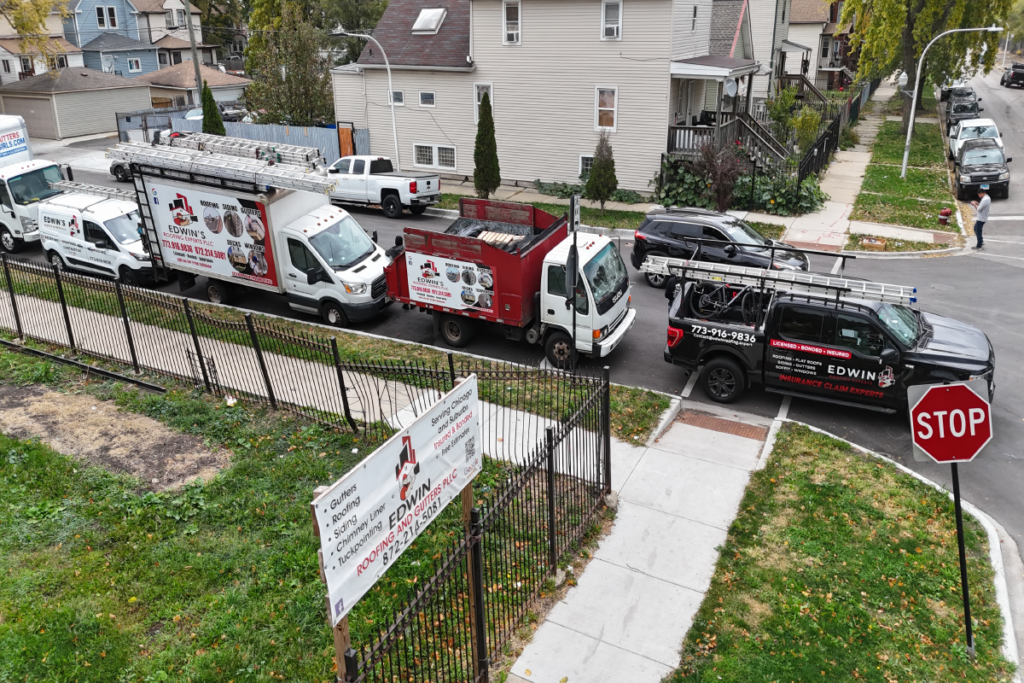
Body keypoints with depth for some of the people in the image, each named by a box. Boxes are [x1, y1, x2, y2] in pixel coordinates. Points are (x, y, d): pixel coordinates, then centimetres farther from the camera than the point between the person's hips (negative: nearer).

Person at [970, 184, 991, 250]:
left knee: (978, 231, 1)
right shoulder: (987, 198, 8)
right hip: (981, 217, 10)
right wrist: (977, 203, 7)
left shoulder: (985, 200, -26)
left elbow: (979, 209, -24)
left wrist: (974, 204, -10)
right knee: (976, 229, 22)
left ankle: (979, 246, 9)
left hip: (981, 218, -10)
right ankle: (981, 241, 29)